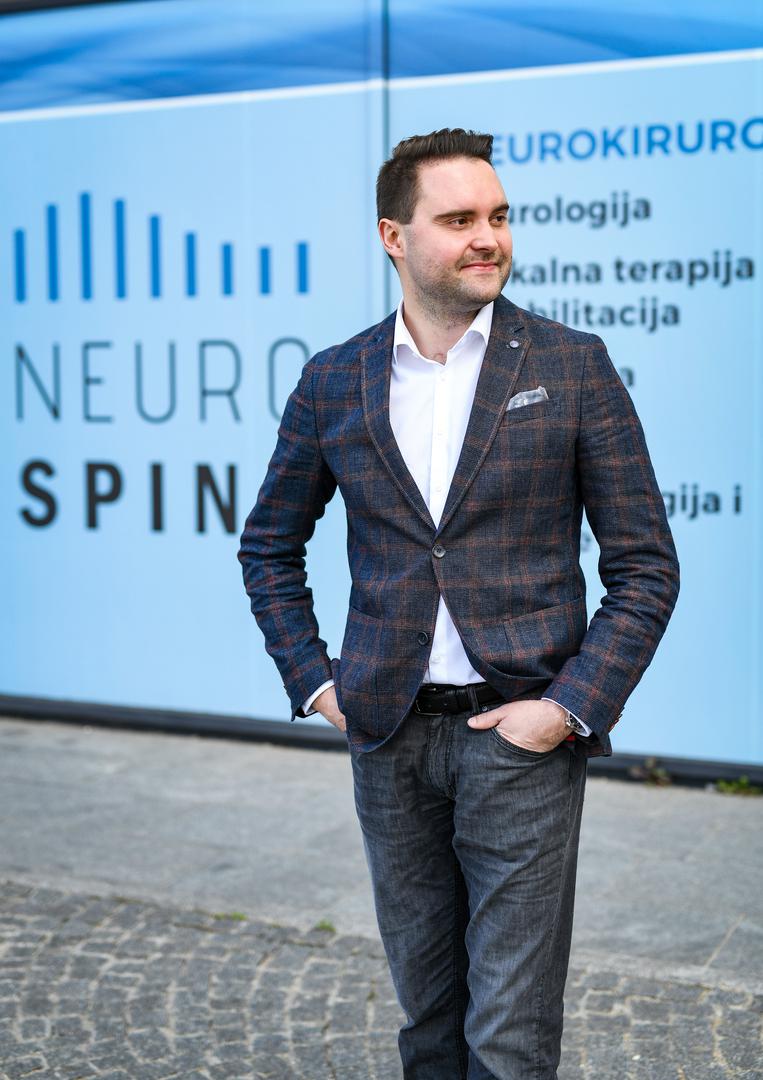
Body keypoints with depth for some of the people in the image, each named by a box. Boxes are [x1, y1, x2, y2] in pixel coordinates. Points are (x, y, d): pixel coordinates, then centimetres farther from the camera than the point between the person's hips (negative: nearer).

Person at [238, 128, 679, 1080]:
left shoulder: (573, 366, -3)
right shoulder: (333, 383, 4)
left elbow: (645, 566, -2)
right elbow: (269, 546, 17)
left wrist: (573, 707, -11)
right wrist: (312, 680, 6)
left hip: (526, 733, -3)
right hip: (389, 740, 3)